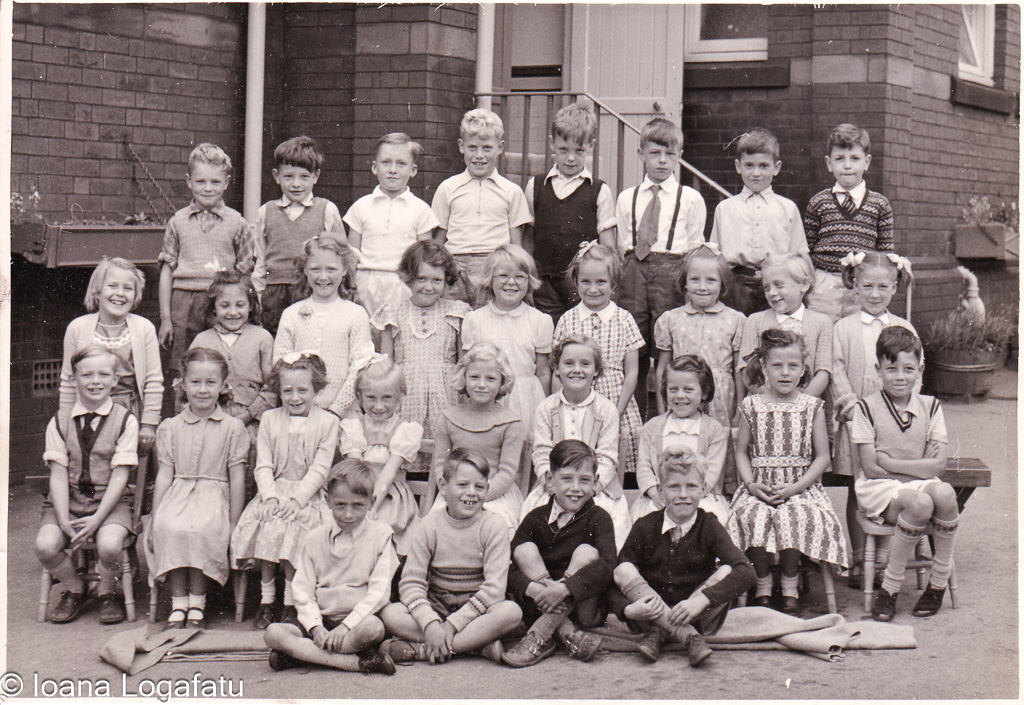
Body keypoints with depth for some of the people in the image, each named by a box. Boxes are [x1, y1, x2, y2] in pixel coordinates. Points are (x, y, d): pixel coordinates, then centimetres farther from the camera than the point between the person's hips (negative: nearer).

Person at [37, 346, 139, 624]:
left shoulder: (126, 421, -3)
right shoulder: (59, 422, 5)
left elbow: (119, 475, -8)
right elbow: (59, 474, -2)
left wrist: (97, 518, -17)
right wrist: (64, 521, -14)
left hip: (109, 501, -2)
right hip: (66, 501, 2)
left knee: (109, 545, -30)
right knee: (45, 546, -23)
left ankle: (106, 592, 4)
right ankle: (74, 589, 8)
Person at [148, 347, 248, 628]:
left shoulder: (233, 428, 5)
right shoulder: (170, 428, 11)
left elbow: (237, 478, 3)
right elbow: (164, 476, 9)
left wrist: (234, 525, -1)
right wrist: (154, 520, 4)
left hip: (213, 497, -2)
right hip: (177, 496, 2)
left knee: (199, 530, -34)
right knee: (169, 528, -31)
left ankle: (197, 601, -16)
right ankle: (178, 601, -19)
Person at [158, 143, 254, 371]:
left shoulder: (236, 223, 5)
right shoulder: (178, 222, 8)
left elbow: (245, 273, 8)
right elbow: (167, 271, 9)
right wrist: (165, 318, 6)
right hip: (184, 303, 1)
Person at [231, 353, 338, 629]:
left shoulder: (327, 422, 5)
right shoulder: (270, 419, 13)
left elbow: (320, 469, -3)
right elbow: (263, 466, 8)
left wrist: (297, 499, -15)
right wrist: (270, 496, -10)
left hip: (307, 496, -3)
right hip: (273, 492, 3)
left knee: (291, 528, -30)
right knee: (266, 527, -26)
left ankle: (290, 603, -18)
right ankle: (266, 599, -13)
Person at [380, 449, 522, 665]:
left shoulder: (494, 527, -6)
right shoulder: (429, 527, -2)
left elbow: (494, 588, -14)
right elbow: (411, 582, -8)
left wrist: (452, 624, -21)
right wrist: (430, 624, -25)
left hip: (475, 611, -1)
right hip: (436, 609, 1)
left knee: (511, 612, -32)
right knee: (390, 614, -25)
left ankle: (421, 650, -31)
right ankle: (478, 645, -28)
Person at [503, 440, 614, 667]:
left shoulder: (598, 518, -4)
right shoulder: (536, 518, 2)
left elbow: (606, 566, -22)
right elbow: (508, 568, -9)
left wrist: (563, 588, -34)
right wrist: (532, 588, -30)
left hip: (585, 609, -2)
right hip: (539, 608, 2)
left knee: (586, 552, -23)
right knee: (525, 549, -15)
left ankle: (539, 637, -28)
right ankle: (568, 635, -26)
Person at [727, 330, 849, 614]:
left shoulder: (812, 407, 4)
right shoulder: (751, 406, 8)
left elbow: (822, 457, 3)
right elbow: (741, 451, 13)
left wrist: (795, 487, -10)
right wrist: (751, 484, -5)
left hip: (800, 487, -1)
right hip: (758, 487, 1)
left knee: (791, 516, -33)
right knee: (752, 515, -30)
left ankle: (790, 587, -16)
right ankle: (762, 586, -16)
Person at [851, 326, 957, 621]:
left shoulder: (930, 407, 7)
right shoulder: (867, 408, -3)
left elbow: (938, 465, -2)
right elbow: (871, 468, -8)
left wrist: (891, 463, -11)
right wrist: (918, 469, -8)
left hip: (921, 485, 3)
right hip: (879, 488, -3)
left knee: (944, 493, -32)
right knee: (920, 504, -34)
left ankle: (939, 582, -14)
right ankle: (890, 588, -19)